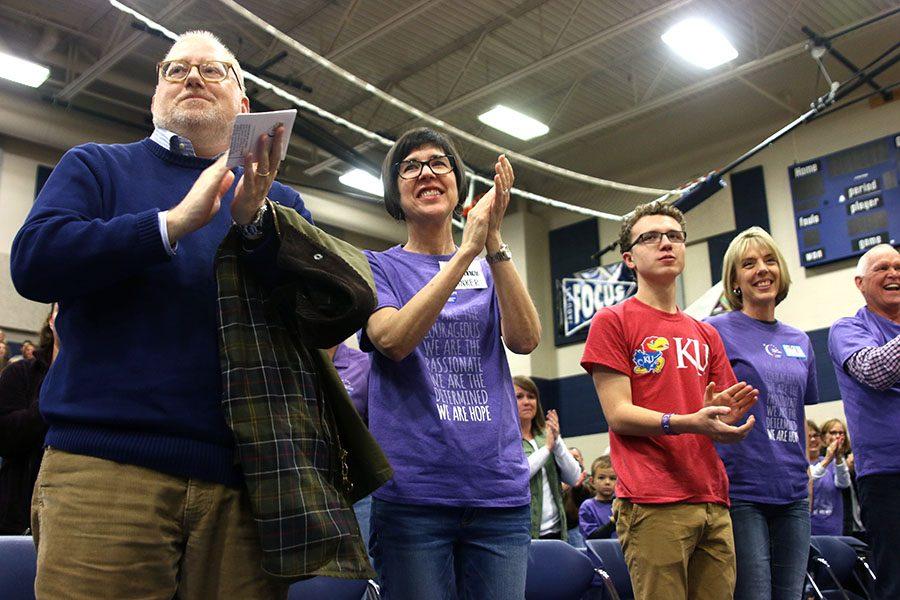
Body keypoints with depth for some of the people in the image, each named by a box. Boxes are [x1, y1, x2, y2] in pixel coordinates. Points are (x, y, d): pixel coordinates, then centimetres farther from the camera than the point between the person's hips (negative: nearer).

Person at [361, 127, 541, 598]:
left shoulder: (490, 269, 14)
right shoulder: (378, 267, 7)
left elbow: (525, 340, -5)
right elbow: (393, 340, -14)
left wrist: (494, 244, -14)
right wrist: (467, 251, -18)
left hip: (499, 488, 3)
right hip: (412, 492, -2)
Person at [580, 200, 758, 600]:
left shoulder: (706, 335, 20)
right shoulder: (612, 321, 1)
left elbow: (719, 418, 18)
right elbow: (618, 415, -7)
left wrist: (725, 414, -6)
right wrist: (689, 423, -21)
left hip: (713, 503, 6)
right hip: (653, 505, -6)